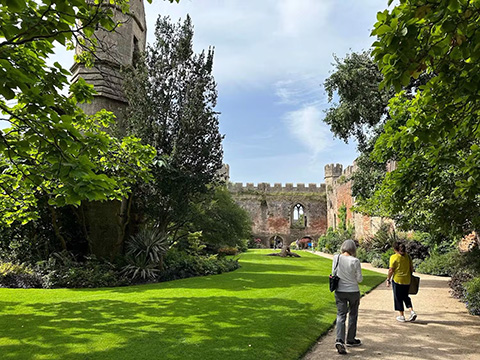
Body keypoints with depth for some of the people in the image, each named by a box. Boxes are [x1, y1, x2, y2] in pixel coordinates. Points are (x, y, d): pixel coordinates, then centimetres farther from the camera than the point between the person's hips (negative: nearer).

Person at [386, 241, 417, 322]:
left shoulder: (394, 257, -13)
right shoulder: (408, 256, 3)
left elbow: (391, 270, -13)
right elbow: (411, 268, 8)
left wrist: (388, 280, -4)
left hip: (397, 280, -5)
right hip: (407, 280, 5)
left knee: (398, 298, 8)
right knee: (406, 297, 21)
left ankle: (402, 316, 14)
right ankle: (412, 312, 6)